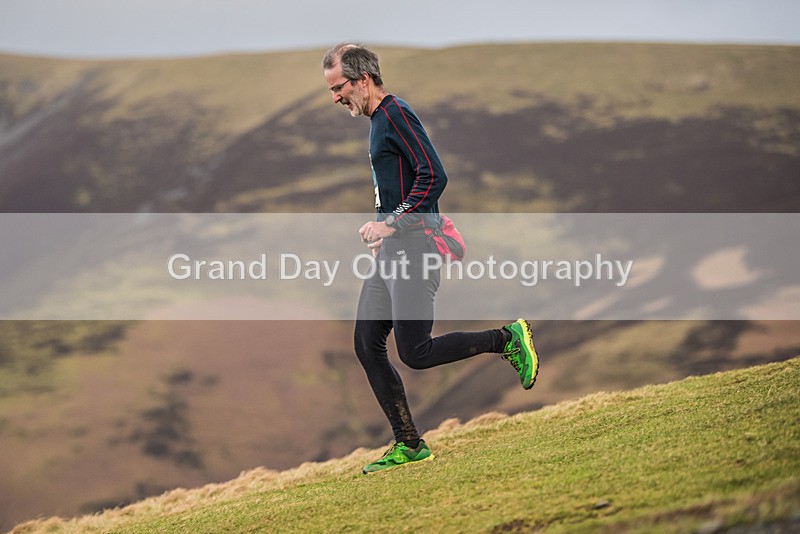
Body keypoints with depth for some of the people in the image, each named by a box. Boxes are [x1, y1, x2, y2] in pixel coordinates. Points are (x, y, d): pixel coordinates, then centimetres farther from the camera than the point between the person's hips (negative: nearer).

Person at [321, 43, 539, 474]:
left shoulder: (396, 115, -12)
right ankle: (409, 446, 8)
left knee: (414, 353, -12)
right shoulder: (379, 121, 19)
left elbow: (434, 176, -22)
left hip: (412, 249, -10)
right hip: (390, 254, 10)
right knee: (367, 346, 4)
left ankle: (508, 339, 3)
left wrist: (392, 224, -20)